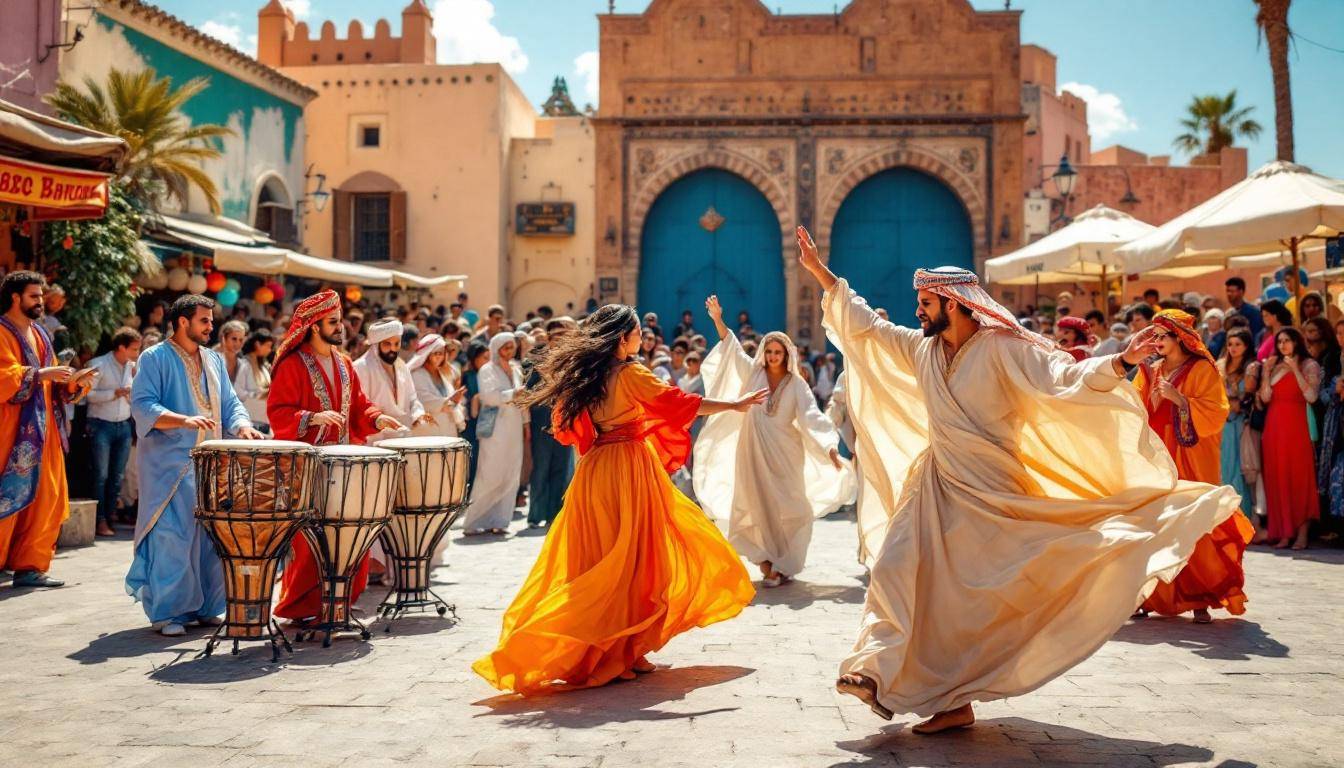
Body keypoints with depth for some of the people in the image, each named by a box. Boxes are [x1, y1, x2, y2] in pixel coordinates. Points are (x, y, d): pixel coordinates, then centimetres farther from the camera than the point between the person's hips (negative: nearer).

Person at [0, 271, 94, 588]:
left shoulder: (39, 334, 19)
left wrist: (73, 381, 0)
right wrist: (42, 374, -22)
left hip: (42, 431, 8)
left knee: (45, 500, 5)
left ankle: (30, 566, 10)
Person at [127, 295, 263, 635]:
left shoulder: (214, 360, 18)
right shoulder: (155, 358, -2)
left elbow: (230, 403, 17)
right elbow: (142, 405, -12)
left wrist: (242, 427, -5)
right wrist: (184, 420, -27)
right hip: (170, 464, -6)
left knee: (213, 536, 6)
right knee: (172, 537, -9)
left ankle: (206, 607, 15)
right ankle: (166, 613, -2)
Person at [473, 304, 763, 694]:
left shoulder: (583, 376, 10)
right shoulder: (630, 374, -10)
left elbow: (568, 427, 17)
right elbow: (679, 401, -10)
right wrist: (735, 405, -3)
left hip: (594, 471, 7)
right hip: (630, 467, -7)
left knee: (595, 557, 10)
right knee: (632, 559, 1)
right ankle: (622, 652, 5)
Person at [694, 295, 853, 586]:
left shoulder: (797, 385, -1)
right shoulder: (753, 373, 3)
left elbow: (812, 416, -10)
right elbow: (732, 348, -5)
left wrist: (831, 446, -23)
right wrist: (718, 320, -18)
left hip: (785, 455, 0)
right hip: (753, 452, 1)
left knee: (789, 510, -2)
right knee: (759, 508, 0)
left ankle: (783, 565, 9)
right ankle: (767, 563, 8)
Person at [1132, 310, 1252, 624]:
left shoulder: (1202, 370, 1)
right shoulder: (1149, 372, 15)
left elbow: (1215, 414, -9)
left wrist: (1180, 399, -17)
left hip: (1188, 465, -4)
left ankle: (1200, 600, -1)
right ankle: (1149, 596, 5)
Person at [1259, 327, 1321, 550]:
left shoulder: (1309, 366, 3)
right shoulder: (1275, 367, 16)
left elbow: (1311, 396, -13)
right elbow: (1265, 397, 4)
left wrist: (1295, 370, -13)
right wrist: (1266, 371, -2)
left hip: (1296, 427, -5)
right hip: (1274, 428, 5)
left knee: (1299, 476, -6)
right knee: (1277, 478, 3)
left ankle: (1302, 533, -3)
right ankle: (1284, 533, 7)